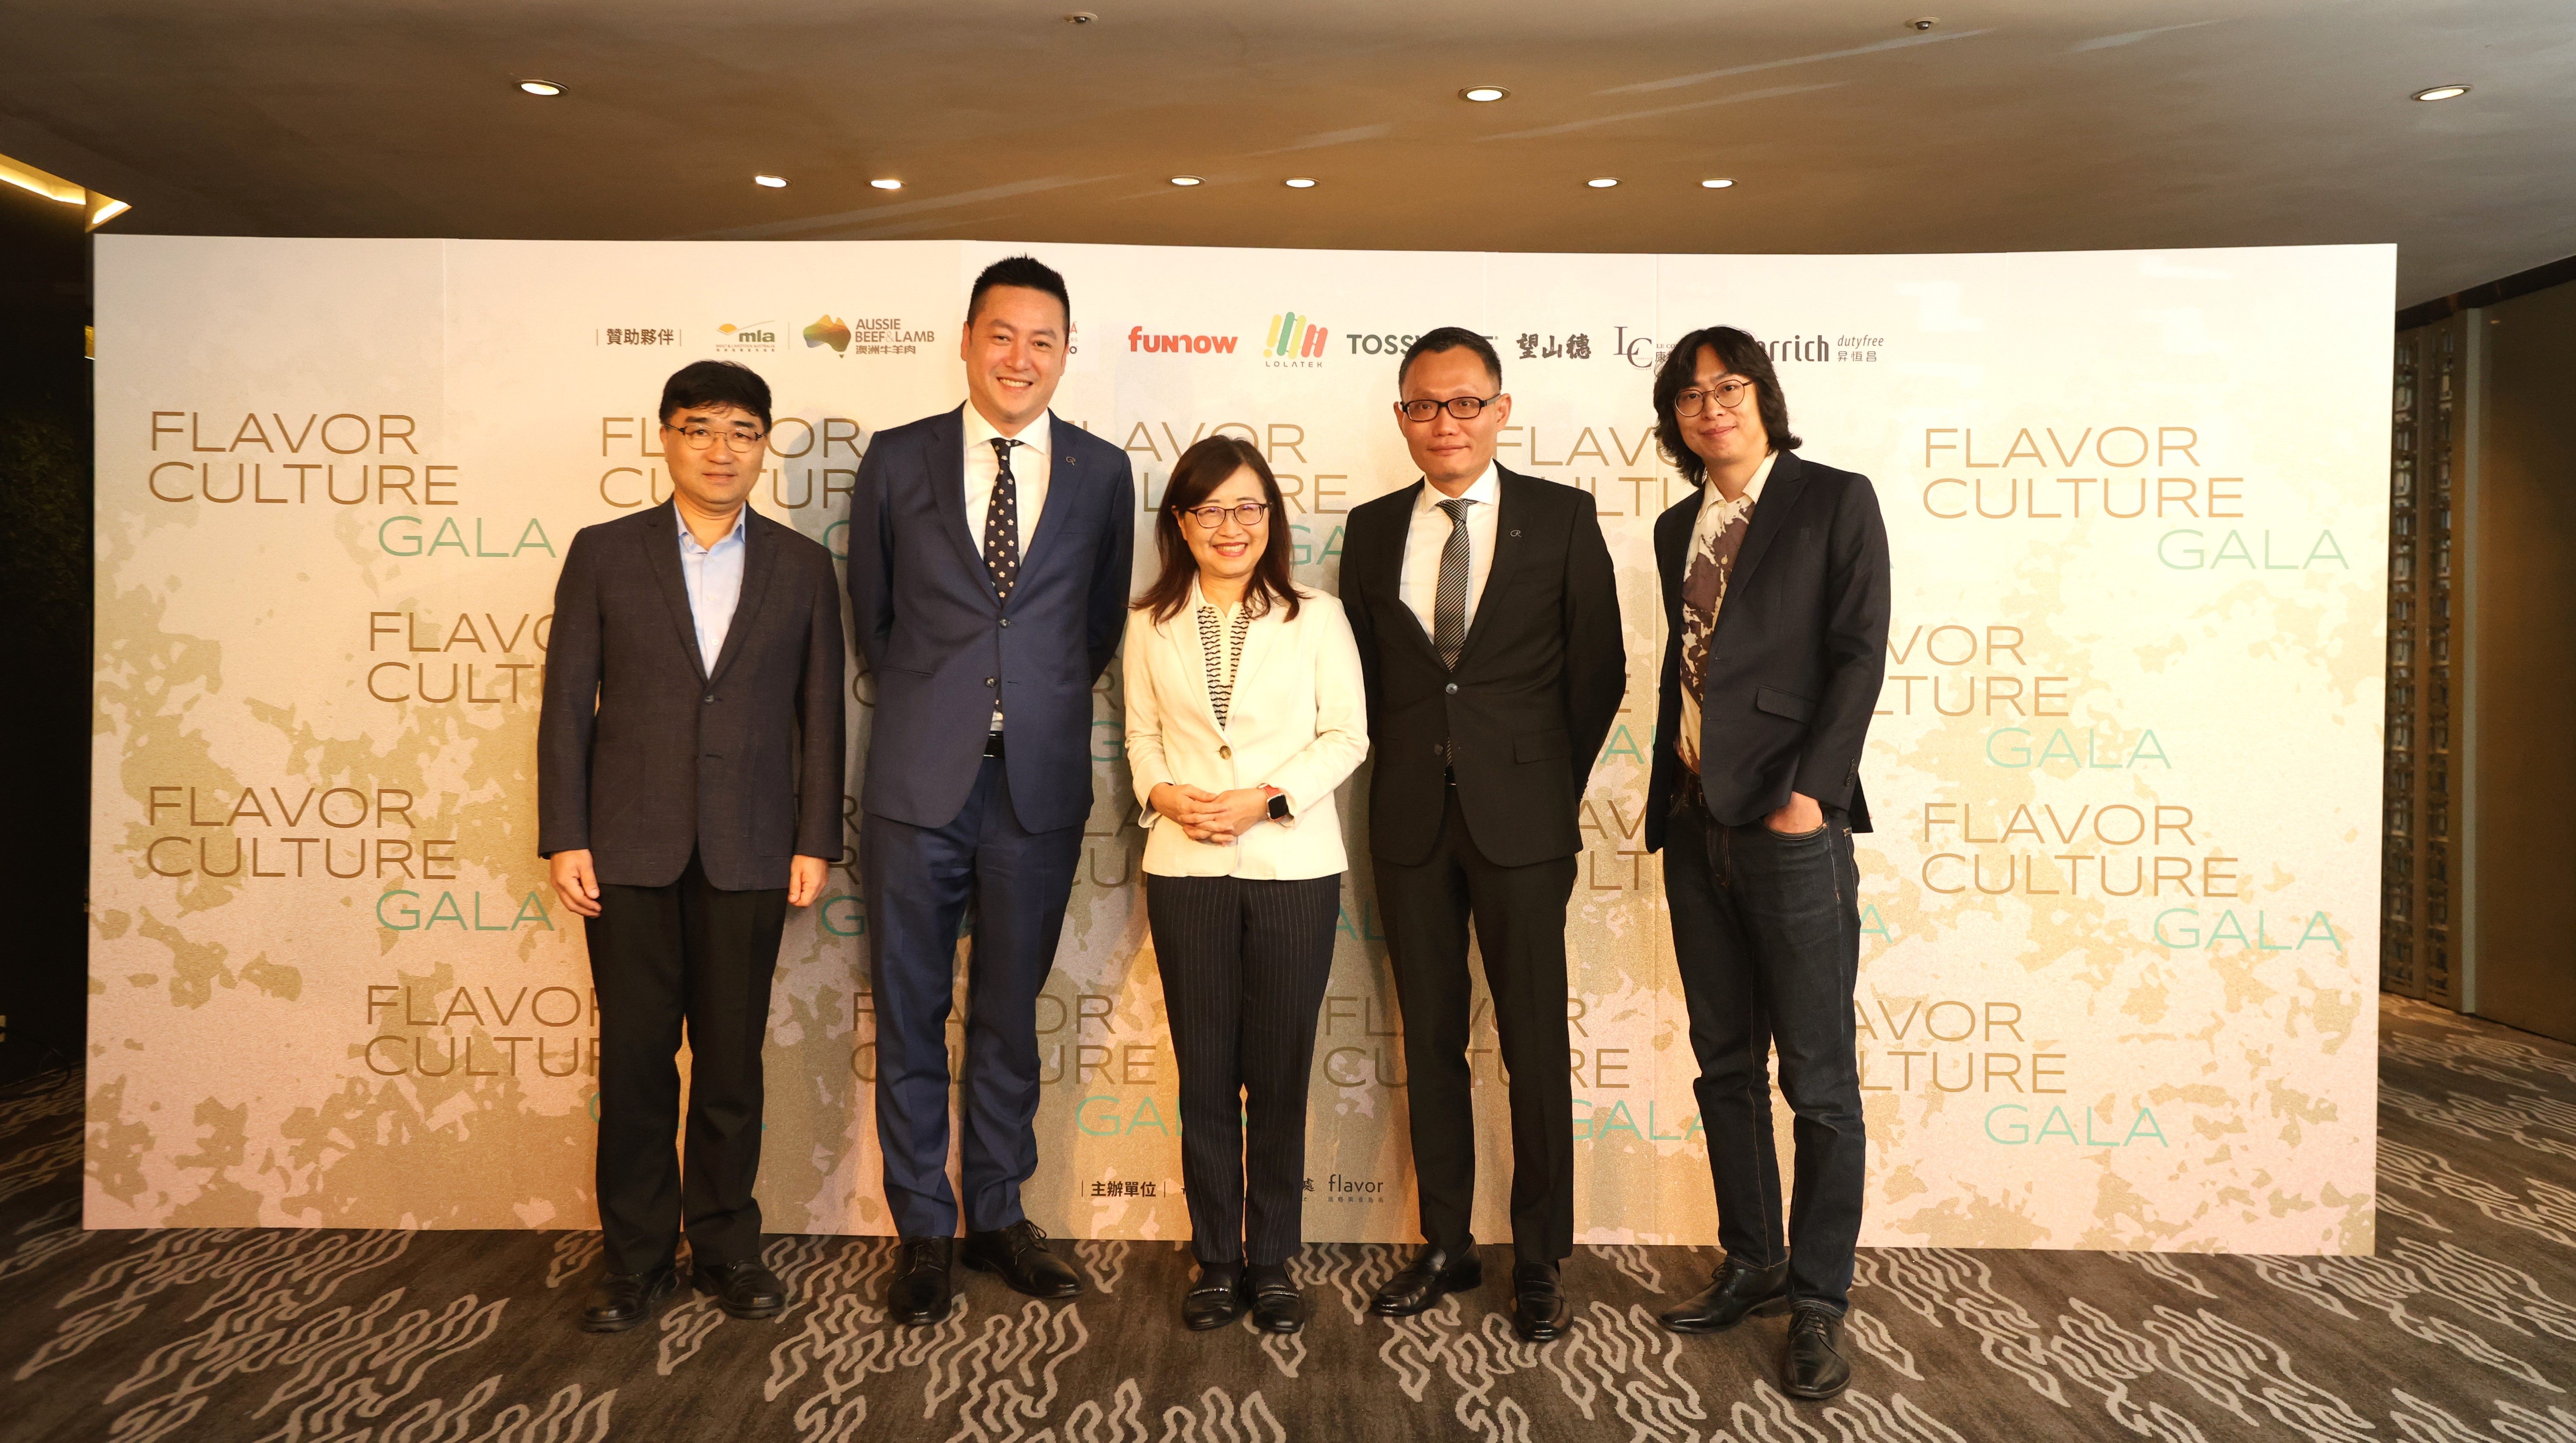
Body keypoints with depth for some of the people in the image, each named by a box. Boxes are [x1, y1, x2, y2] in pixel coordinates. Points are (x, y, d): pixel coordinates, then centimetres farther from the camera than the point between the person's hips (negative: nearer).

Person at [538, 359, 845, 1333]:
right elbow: (567, 703, 3)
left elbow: (820, 715, 6)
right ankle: (637, 1259, 20)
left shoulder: (802, 568, 7)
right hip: (630, 848, 0)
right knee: (635, 1058, 6)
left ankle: (726, 1246, 22)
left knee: (731, 1061, 7)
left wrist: (816, 842, 0)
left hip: (747, 852, 0)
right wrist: (564, 838, -3)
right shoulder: (604, 554, 5)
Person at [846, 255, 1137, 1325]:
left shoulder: (1102, 473, 5)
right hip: (919, 784, 0)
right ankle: (925, 1230, 23)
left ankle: (998, 1216, 29)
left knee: (1009, 1015, 13)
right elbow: (872, 614, 12)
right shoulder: (897, 462, 3)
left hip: (1038, 785, 1)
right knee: (910, 1016, 7)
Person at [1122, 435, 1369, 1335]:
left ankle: (1273, 1265, 19)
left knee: (1280, 1075, 5)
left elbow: (1347, 736, 0)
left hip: (1293, 866, -1)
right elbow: (1141, 733, 12)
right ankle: (1216, 1262, 21)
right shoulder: (1151, 624, 8)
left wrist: (1266, 799, -12)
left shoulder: (1316, 618, 2)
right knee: (1205, 1074, 8)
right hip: (1185, 870, 2)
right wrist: (1162, 793, -8)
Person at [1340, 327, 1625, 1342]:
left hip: (1522, 816, -3)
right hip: (1411, 818, 3)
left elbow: (1598, 668, 3)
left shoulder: (1562, 517, 1)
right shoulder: (1373, 528, 9)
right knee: (1430, 1039, 9)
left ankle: (1539, 1260, 16)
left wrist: (1553, 788, 3)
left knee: (1534, 1044, 2)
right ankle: (1446, 1246, 23)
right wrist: (1402, 767, 7)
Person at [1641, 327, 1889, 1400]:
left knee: (1818, 1078, 0)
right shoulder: (1678, 527, 16)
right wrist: (1667, 798, 10)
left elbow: (1859, 656, -7)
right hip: (1695, 824, 6)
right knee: (1725, 1066, 12)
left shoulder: (1835, 502, -1)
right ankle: (1752, 1264, 26)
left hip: (1791, 825, -6)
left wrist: (1809, 792, -15)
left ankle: (1819, 1300, 12)